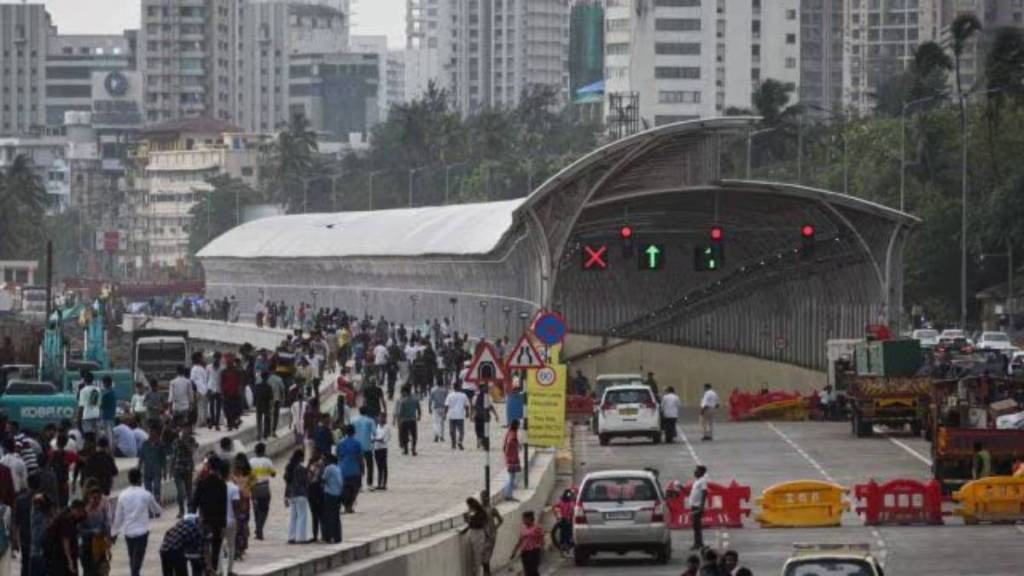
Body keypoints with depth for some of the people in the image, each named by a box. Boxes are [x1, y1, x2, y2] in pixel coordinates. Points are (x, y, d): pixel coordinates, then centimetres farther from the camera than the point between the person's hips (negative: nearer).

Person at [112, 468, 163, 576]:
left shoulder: (123, 495, -4)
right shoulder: (145, 495, -10)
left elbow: (118, 516, 1)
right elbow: (157, 510, 7)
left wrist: (114, 532, 13)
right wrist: (158, 512, 32)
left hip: (128, 531, 3)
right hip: (142, 531, -3)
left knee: (132, 558, 19)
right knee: (138, 559, -3)